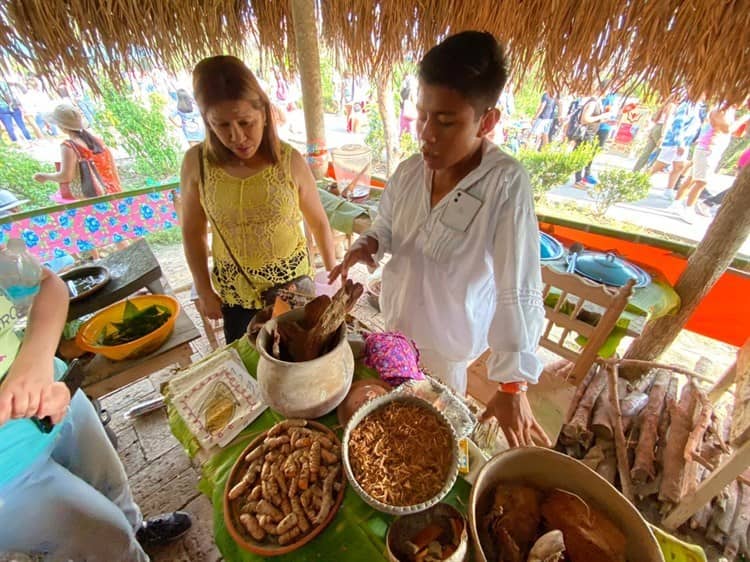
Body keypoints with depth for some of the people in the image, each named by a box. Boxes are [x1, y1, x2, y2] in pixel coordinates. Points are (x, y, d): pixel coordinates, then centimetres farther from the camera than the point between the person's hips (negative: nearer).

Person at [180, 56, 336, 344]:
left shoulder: (290, 161, -15)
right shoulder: (196, 163, -10)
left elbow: (318, 222, -6)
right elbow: (192, 232, 1)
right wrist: (204, 291, 3)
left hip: (292, 283, -1)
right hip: (235, 292, 2)